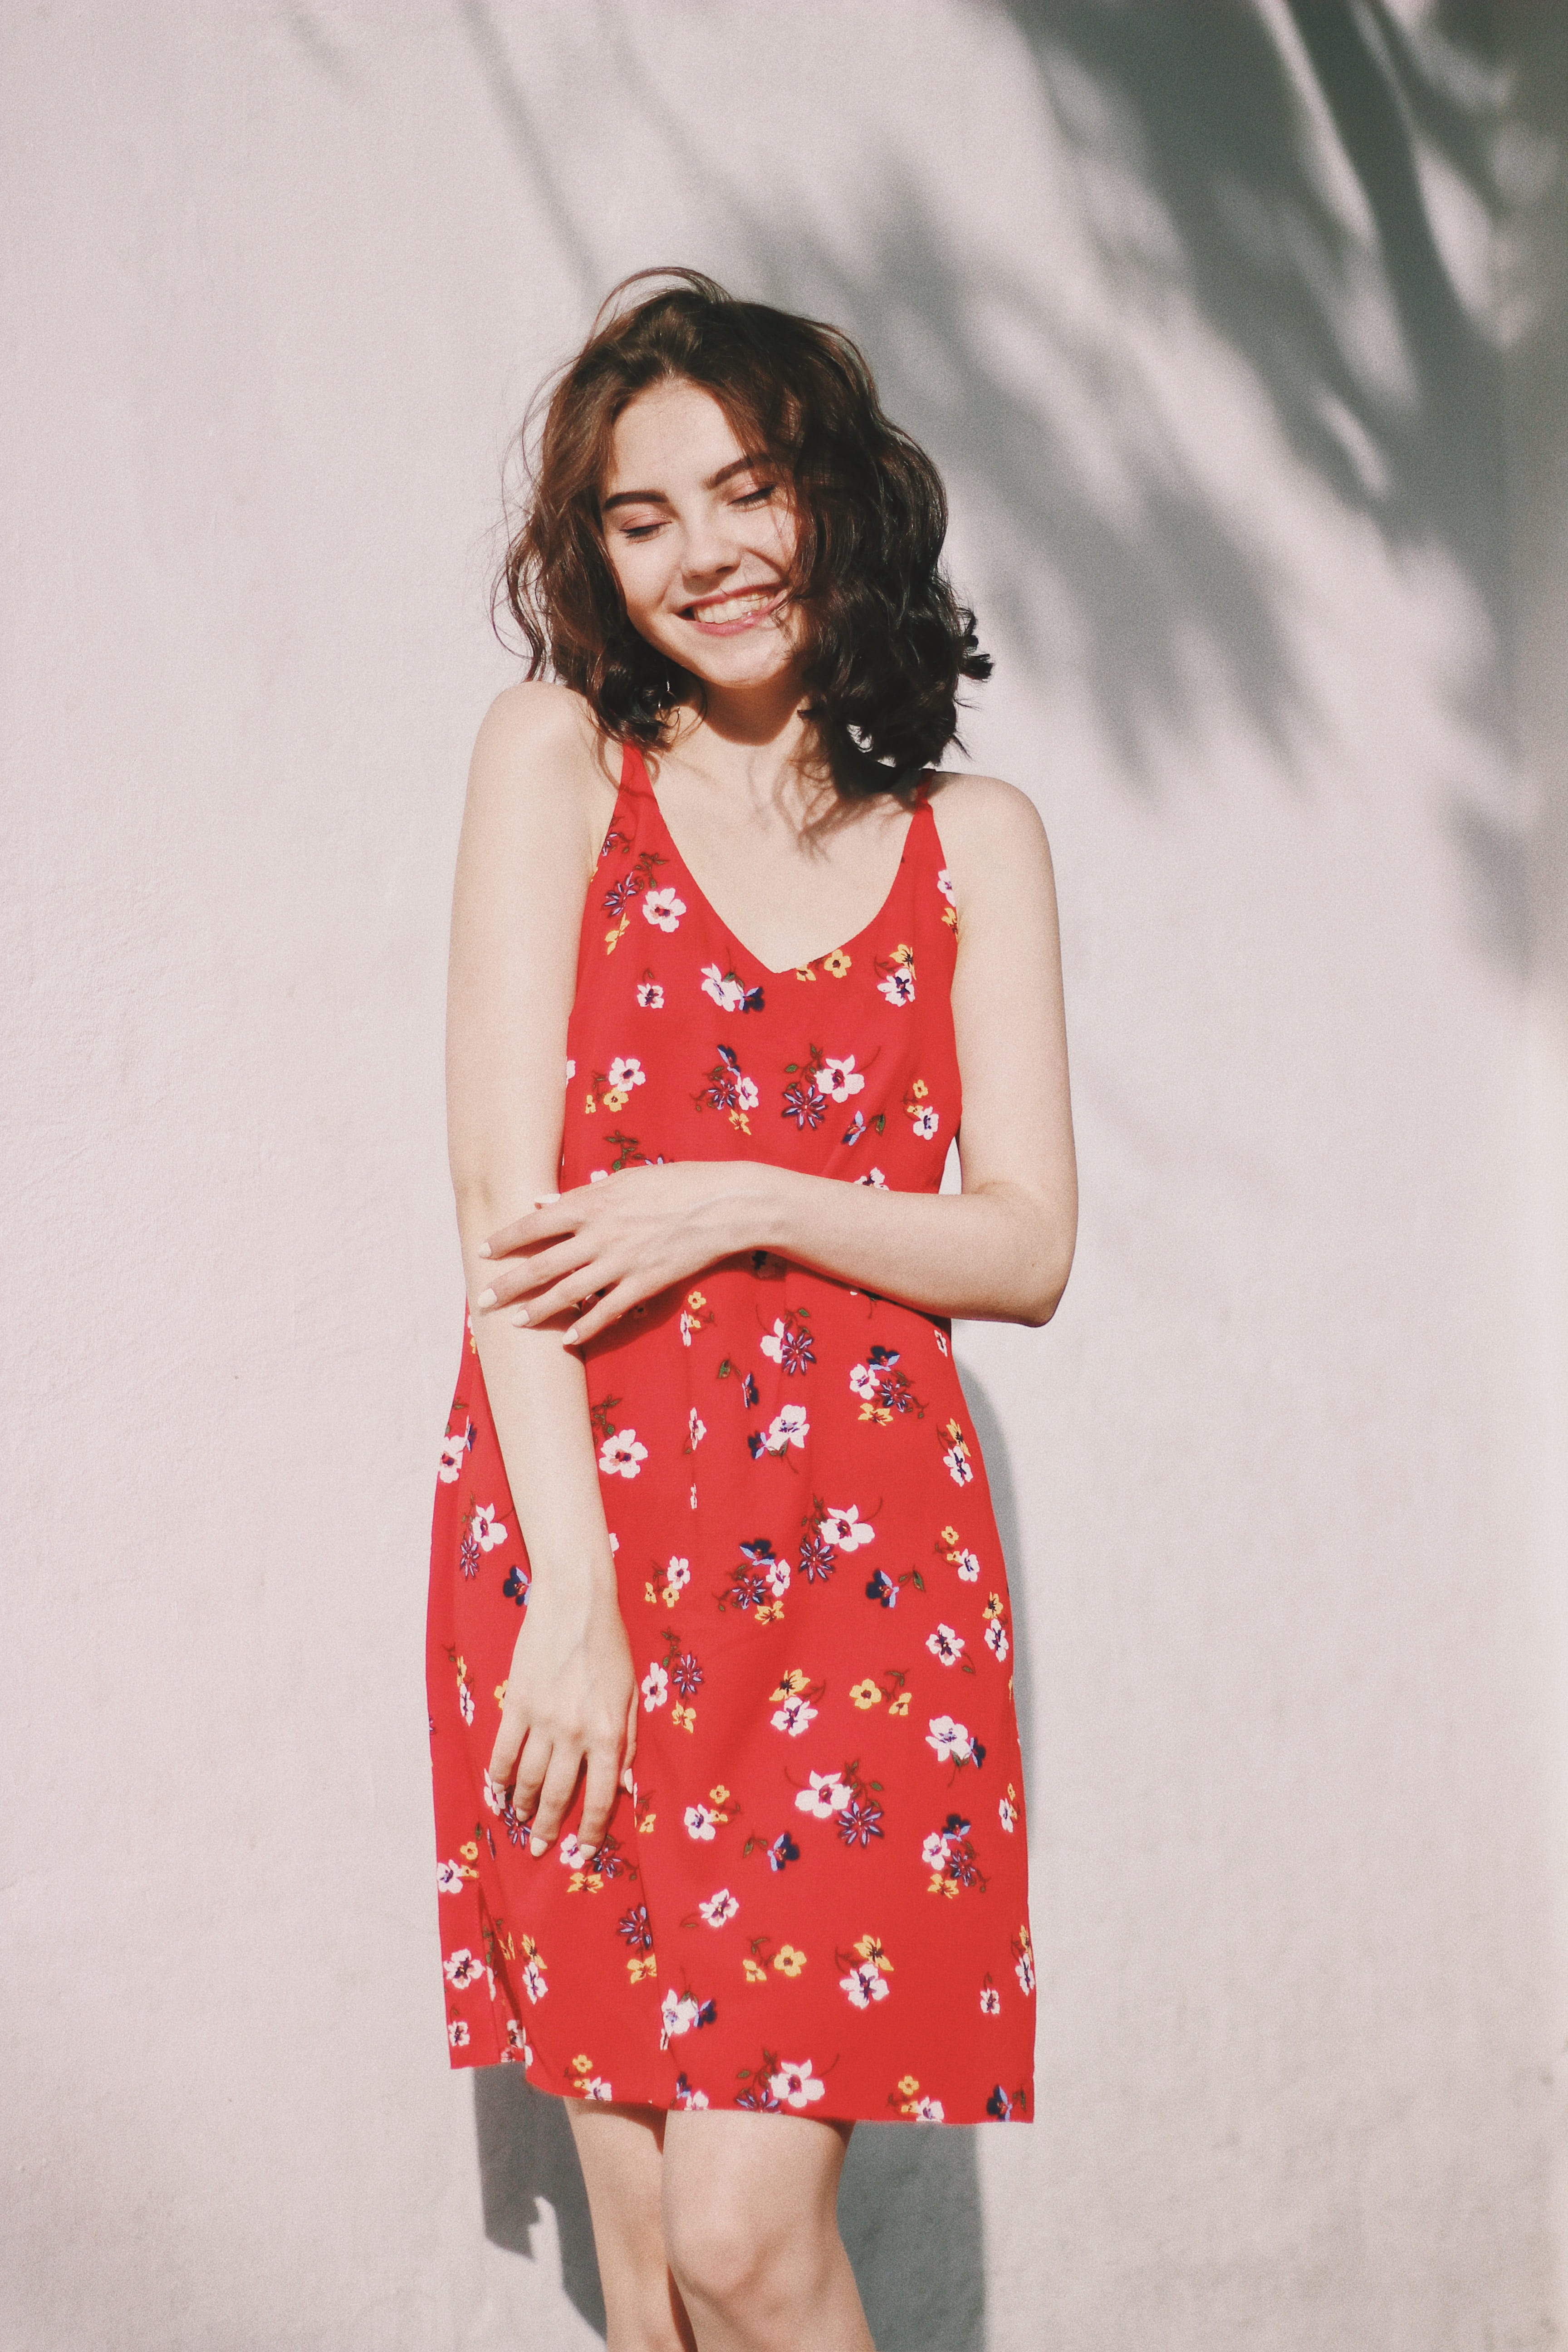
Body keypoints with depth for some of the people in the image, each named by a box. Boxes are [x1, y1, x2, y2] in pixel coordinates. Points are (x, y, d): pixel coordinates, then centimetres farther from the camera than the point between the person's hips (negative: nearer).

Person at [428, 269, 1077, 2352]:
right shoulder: (558, 756, 4)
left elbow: (1029, 1247, 5)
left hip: (861, 1555, 0)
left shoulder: (975, 842, 10)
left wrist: (741, 1201, -11)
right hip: (586, 1529, 0)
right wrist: (573, 1594, -11)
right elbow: (507, 1194, -4)